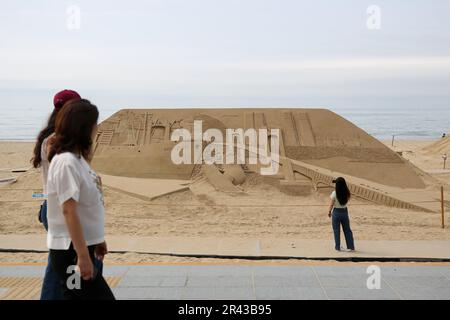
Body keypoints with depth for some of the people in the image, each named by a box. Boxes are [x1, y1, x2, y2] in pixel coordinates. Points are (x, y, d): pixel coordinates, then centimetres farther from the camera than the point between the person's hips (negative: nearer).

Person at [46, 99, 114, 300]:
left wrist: (96, 240, 19)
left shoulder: (77, 159, 10)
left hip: (80, 246, 9)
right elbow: (68, 211, -22)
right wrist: (83, 255, -22)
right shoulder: (66, 162, -18)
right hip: (70, 251, -9)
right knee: (102, 296, -3)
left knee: (76, 296, 13)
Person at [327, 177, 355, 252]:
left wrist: (329, 212, 4)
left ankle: (337, 247, 15)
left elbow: (331, 204, -12)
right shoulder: (347, 193, -9)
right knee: (347, 230, 13)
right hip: (344, 211, 3)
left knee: (336, 230, 9)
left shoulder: (334, 193, -18)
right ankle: (351, 246, 16)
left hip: (336, 212, -3)